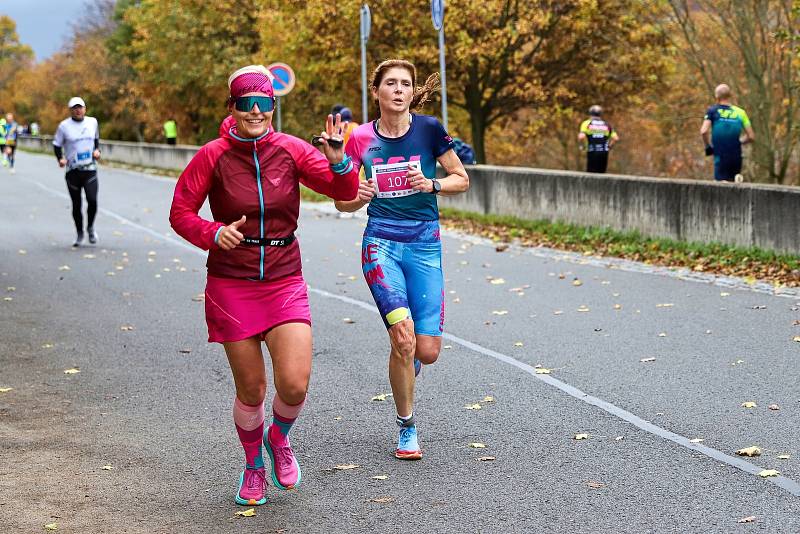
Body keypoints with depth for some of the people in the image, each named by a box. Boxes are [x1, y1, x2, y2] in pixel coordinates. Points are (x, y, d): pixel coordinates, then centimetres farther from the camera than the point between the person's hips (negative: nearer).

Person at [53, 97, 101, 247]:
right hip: (72, 170, -1)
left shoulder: (92, 122, 7)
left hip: (90, 168, 1)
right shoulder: (64, 126, -1)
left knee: (92, 200, -15)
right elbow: (57, 144, 6)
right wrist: (60, 158, -11)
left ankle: (90, 227, 11)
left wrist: (97, 150, 4)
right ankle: (79, 234, 22)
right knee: (76, 204, 5)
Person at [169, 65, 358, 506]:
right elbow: (180, 212, 0)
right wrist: (213, 234, -19)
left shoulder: (290, 150, -2)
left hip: (284, 283, 1)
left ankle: (279, 437, 22)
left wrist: (338, 161, -23)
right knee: (251, 390, 5)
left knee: (294, 384, -13)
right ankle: (253, 465, 33)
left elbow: (344, 192, -3)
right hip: (231, 285, -1)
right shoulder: (213, 156, -6)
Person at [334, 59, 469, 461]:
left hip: (425, 245, 1)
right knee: (403, 336, -18)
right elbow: (342, 202, 10)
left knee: (427, 351, -5)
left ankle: (405, 362, 35)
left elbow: (461, 179, 7)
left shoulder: (429, 129, -1)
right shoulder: (361, 139, 2)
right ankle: (406, 428, 1)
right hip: (381, 243, 0)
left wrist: (432, 184, -12)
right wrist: (358, 198, -12)